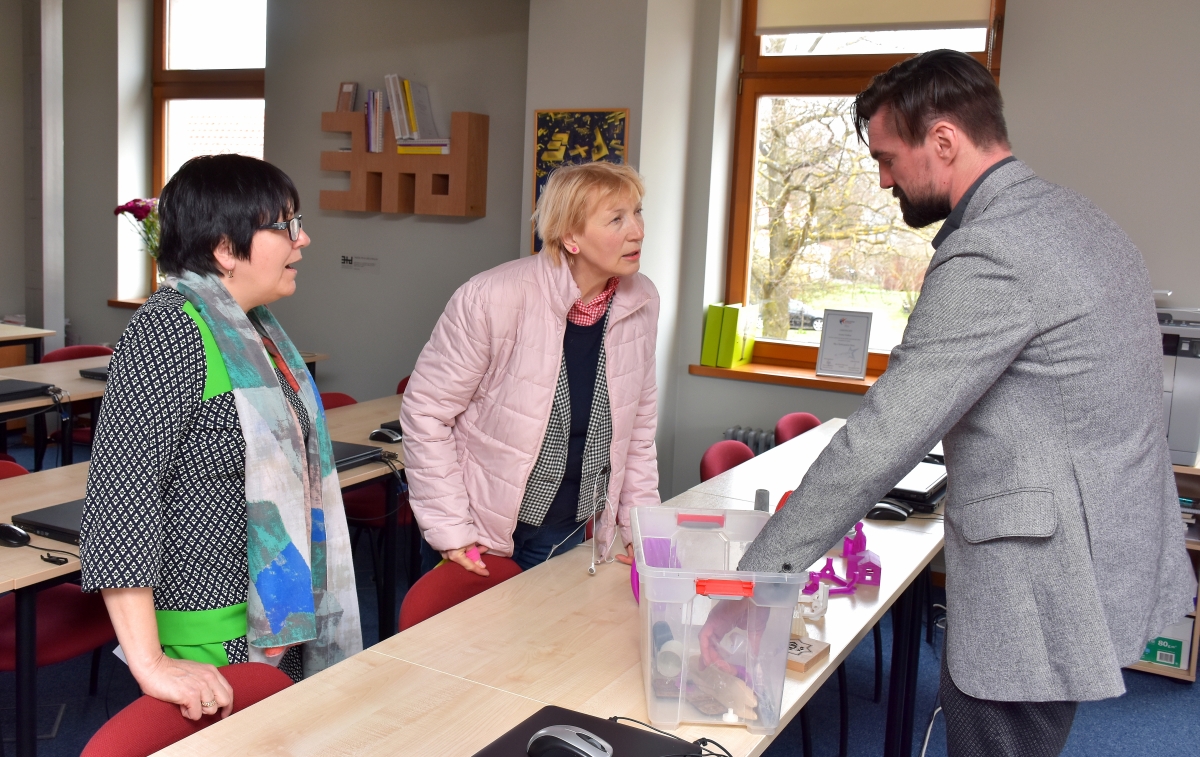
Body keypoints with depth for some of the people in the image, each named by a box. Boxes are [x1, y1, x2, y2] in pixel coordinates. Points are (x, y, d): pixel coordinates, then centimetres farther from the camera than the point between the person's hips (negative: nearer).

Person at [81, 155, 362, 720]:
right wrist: (150, 666, -29)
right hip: (213, 647, -8)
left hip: (281, 624, 8)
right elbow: (119, 490, -25)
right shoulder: (171, 330, -19)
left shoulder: (252, 327, 8)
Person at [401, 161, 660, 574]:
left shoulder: (641, 302, -6)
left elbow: (639, 421, 7)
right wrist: (450, 531, -17)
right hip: (480, 530, -4)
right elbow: (425, 410, -17)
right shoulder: (493, 297, -23)